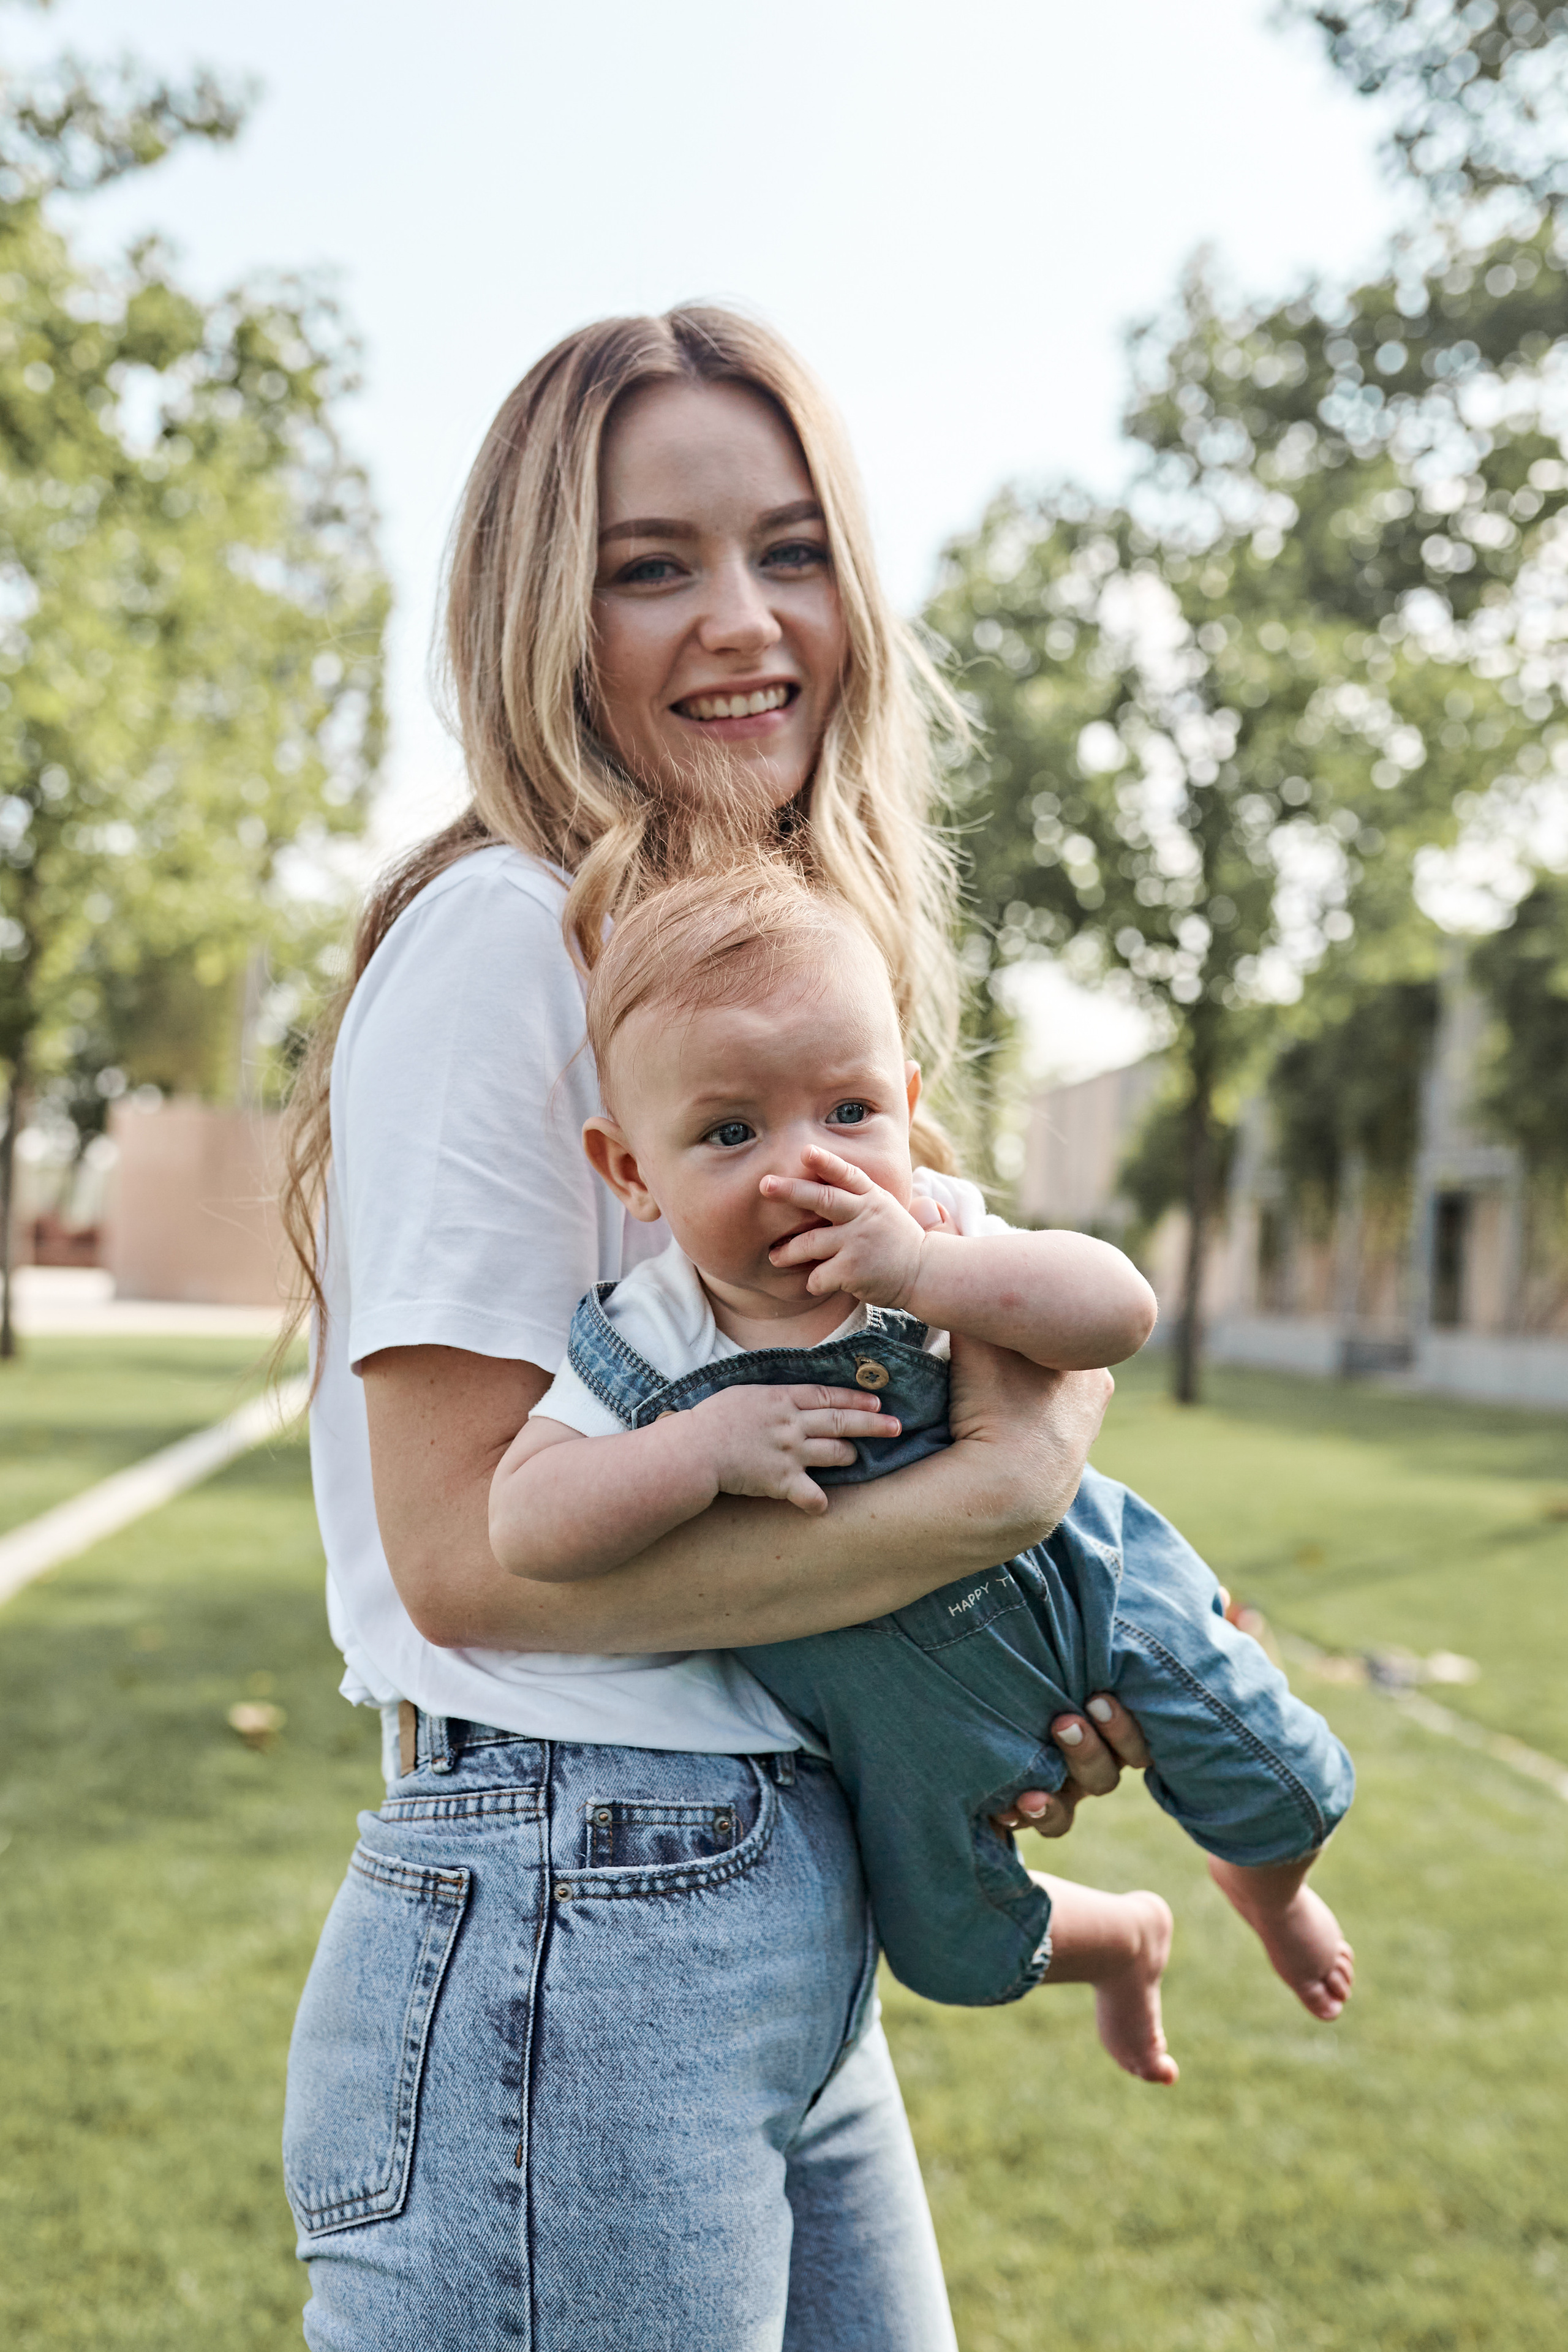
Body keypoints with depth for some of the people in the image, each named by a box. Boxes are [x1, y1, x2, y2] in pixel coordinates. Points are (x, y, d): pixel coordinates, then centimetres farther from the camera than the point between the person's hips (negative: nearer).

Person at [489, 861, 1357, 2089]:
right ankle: (1127, 1940, 52)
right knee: (959, 1945, 16)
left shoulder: (935, 1239, -22)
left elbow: (1120, 1308, -34)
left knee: (1275, 1790, 8)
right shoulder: (642, 1344, -24)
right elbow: (523, 1524, -31)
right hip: (897, 1704, 1)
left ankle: (1269, 1892, 48)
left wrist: (926, 1271, -47)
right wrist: (701, 1449, -42)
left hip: (1067, 1578, 0)